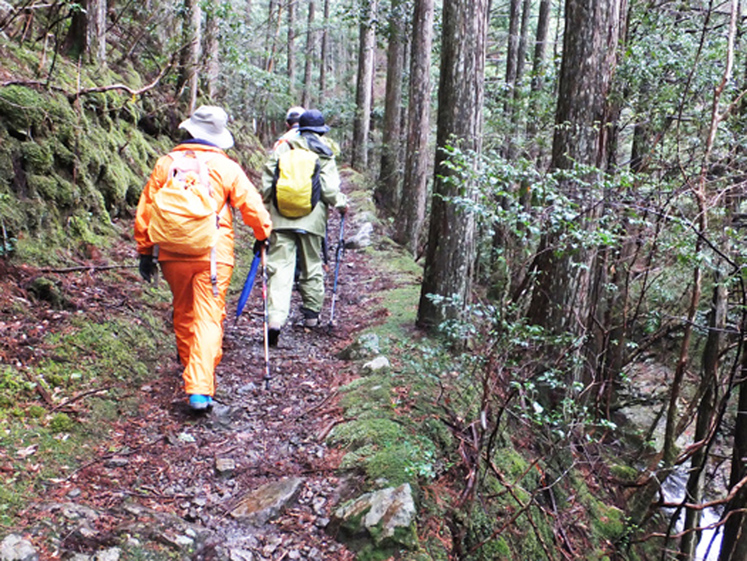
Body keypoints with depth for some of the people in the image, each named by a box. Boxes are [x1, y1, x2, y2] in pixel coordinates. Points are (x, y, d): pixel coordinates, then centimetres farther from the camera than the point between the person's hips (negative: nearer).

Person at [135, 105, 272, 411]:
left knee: (183, 314, 21)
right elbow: (252, 207, 0)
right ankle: (200, 389, -12)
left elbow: (145, 211, 8)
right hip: (213, 254, -3)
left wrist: (145, 251, 16)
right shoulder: (226, 167, -2)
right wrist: (262, 235, 18)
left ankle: (189, 369, 40)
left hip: (173, 254, 3)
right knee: (208, 319, -3)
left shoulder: (165, 164, 6)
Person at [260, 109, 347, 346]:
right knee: (312, 266, 15)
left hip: (280, 217, 0)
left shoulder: (282, 148, 6)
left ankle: (276, 318, -20)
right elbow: (330, 189, -6)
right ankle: (311, 315, 24)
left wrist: (265, 207, 14)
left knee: (280, 266, -5)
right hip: (312, 219, 0)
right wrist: (341, 204, 13)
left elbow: (267, 180, 3)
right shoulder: (325, 155, 2)